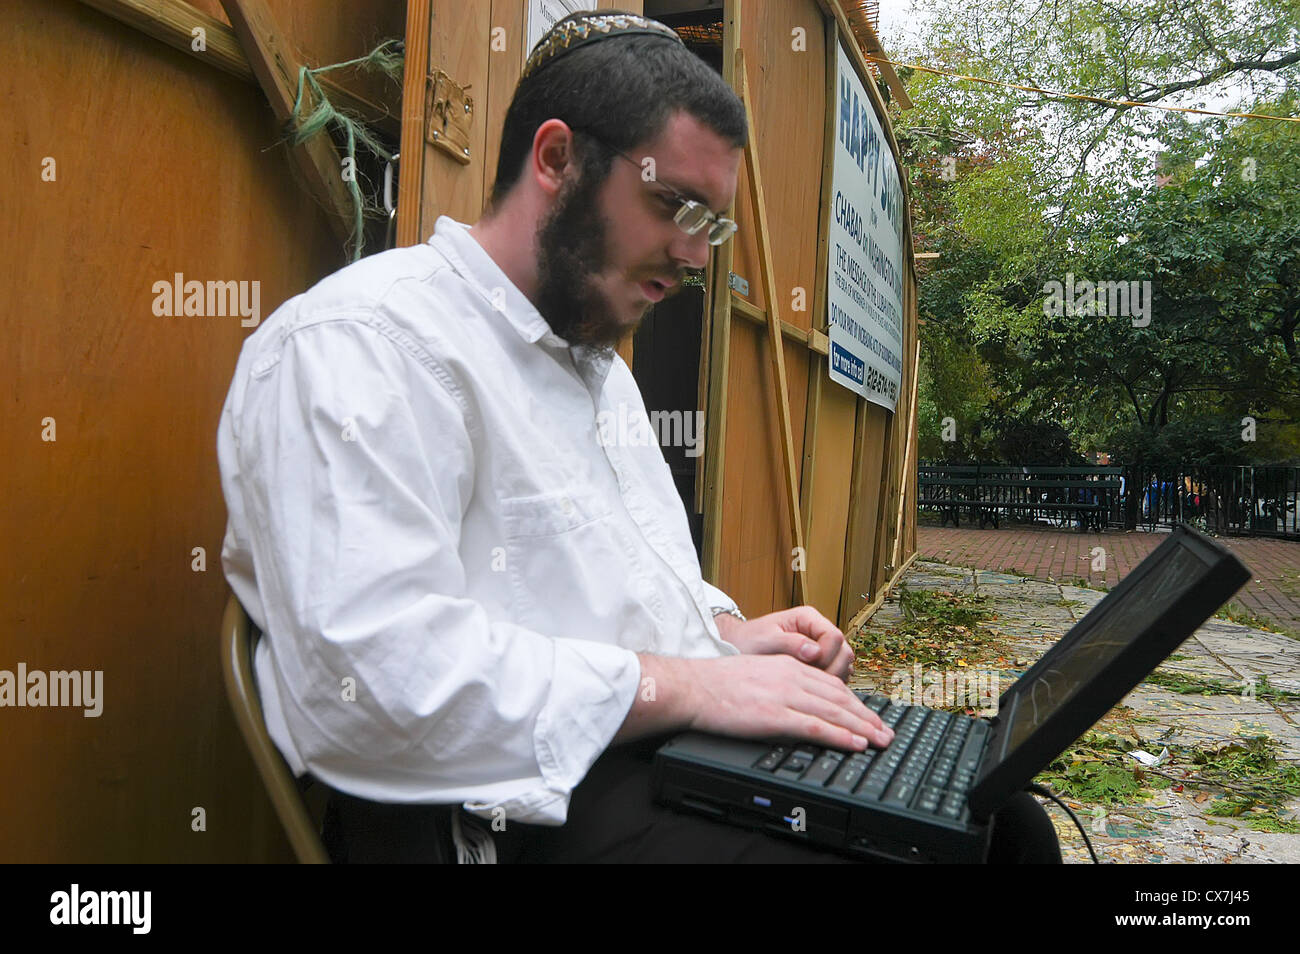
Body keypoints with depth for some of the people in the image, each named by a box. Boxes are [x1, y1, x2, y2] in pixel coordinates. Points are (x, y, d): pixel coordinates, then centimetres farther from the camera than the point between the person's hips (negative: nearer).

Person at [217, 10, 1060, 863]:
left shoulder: (597, 361, 19)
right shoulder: (366, 342, -13)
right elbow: (378, 672, -24)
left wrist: (729, 635, 6)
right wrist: (684, 684, -21)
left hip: (695, 754, 9)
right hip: (530, 810, -9)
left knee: (1001, 821, -1)